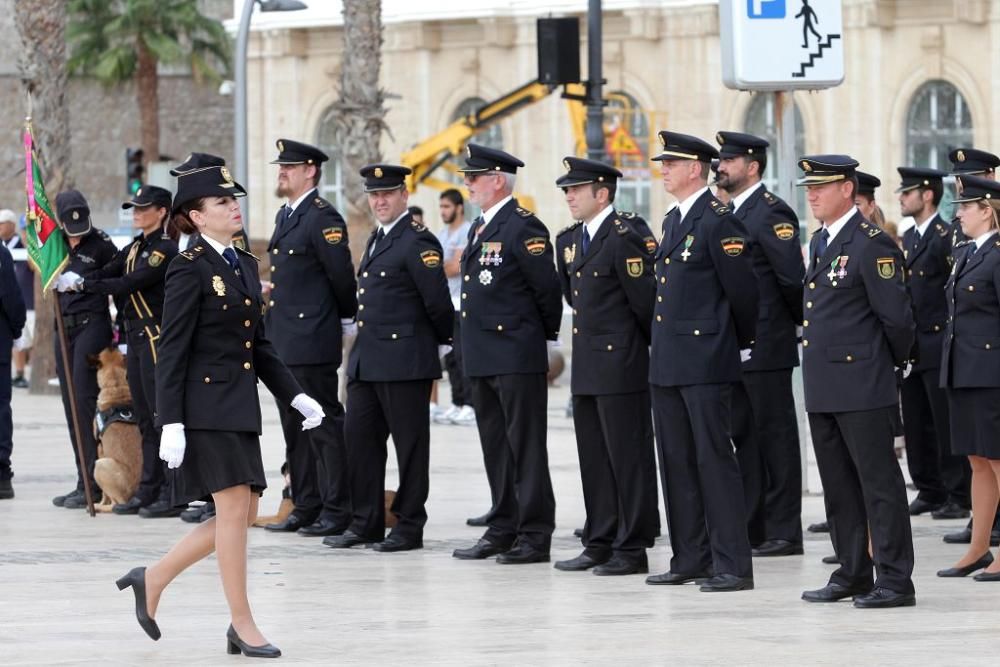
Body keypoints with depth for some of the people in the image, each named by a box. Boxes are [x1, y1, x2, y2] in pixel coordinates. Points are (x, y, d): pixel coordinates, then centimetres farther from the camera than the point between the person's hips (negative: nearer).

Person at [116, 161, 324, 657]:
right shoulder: (190, 270, -10)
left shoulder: (245, 265, 14)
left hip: (240, 406, 9)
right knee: (234, 507, -7)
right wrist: (171, 423, -17)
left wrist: (296, 396, 10)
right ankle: (242, 625, 0)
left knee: (241, 514, 7)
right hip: (207, 406, -8)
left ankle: (153, 580, 21)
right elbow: (172, 351, -12)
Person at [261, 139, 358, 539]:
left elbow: (342, 277, -13)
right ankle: (306, 507, 18)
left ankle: (337, 510, -3)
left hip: (313, 342, -10)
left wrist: (346, 321, -1)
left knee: (325, 426, -5)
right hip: (283, 341, 10)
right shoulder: (285, 216, 16)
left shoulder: (323, 218, -13)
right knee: (294, 427, 12)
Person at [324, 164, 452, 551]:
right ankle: (366, 524, 16)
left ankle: (409, 527, 5)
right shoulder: (377, 240, 16)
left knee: (409, 444, -1)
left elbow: (438, 301, -14)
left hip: (405, 360, -9)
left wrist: (445, 340, -2)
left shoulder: (418, 242, -12)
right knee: (359, 437, 9)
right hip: (367, 359, 9)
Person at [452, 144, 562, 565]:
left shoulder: (523, 228, -12)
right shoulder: (480, 229, 16)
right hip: (482, 356, 9)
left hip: (517, 356, -9)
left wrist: (546, 336, -2)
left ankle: (535, 535, -2)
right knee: (496, 449, 13)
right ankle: (503, 530, 19)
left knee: (526, 448, -5)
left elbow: (547, 288, -12)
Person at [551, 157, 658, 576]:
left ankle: (632, 550, 0)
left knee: (628, 458, -3)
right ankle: (600, 544, 19)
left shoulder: (623, 239, -14)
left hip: (620, 365, -9)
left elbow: (645, 300, -13)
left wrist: (655, 347, -3)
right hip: (587, 367, 9)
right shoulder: (569, 240, 13)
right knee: (593, 459, 12)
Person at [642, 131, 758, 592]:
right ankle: (691, 560, 17)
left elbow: (742, 290, -12)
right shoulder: (673, 221, 16)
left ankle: (733, 566, -6)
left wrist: (741, 344, 0)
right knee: (676, 462, 11)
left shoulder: (719, 221, -13)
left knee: (714, 459, -8)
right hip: (667, 362, 9)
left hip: (705, 362, -9)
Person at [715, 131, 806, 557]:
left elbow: (793, 277, -17)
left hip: (765, 344, -9)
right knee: (745, 435, 11)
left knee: (775, 434, -4)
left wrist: (799, 322, -6)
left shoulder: (771, 213, -12)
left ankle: (783, 532, -1)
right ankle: (752, 527, 16)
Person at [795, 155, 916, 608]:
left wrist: (895, 362, 1)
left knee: (879, 482, -6)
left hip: (861, 384, -9)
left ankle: (895, 580, -4)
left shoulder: (871, 245, -13)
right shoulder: (820, 243, 15)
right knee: (838, 486, 12)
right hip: (824, 387, 9)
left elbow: (896, 316, -12)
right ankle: (853, 575, 20)